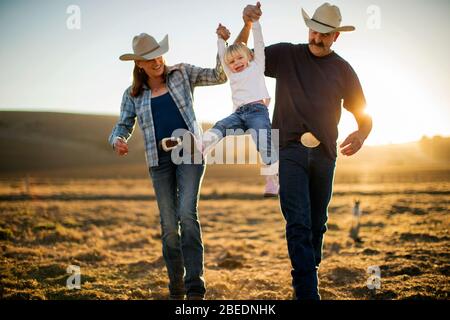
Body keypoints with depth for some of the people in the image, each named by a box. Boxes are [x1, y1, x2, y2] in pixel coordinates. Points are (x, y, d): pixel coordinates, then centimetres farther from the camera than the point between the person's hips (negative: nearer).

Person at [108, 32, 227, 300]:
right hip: (159, 160, 2)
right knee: (169, 224, 2)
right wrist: (117, 140, -15)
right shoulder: (133, 94, 11)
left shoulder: (182, 74, 8)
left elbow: (219, 76, 7)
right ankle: (176, 288, 15)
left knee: (187, 213, -19)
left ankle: (195, 287, -19)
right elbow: (124, 126, 9)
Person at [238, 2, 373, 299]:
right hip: (290, 150, -3)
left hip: (324, 153, 3)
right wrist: (247, 24, -13)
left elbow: (364, 115, 14)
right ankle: (308, 293, -15)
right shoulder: (286, 55, 7)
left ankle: (308, 278, 27)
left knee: (317, 224, 11)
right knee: (298, 223, -12)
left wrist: (361, 134, -10)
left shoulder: (343, 69, 11)